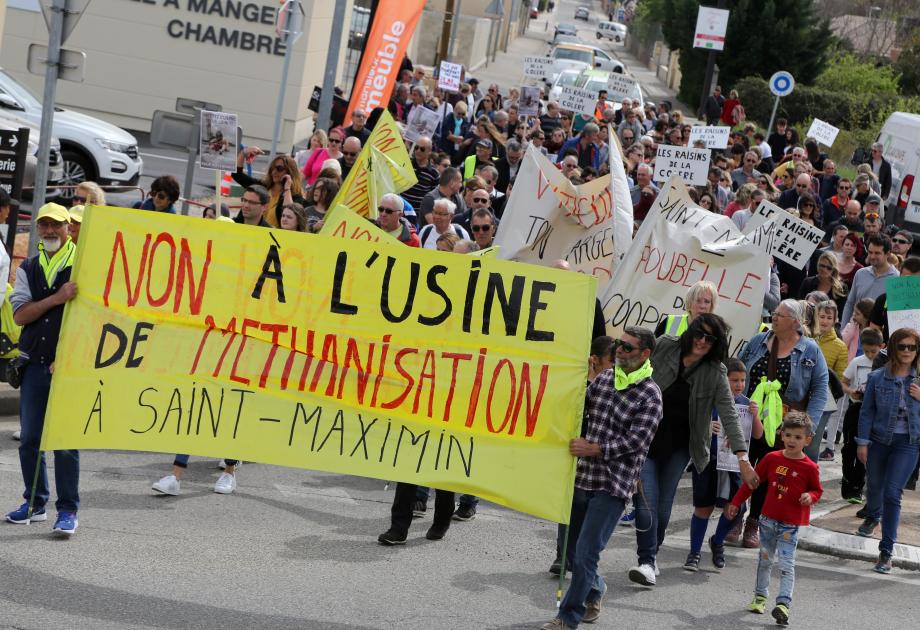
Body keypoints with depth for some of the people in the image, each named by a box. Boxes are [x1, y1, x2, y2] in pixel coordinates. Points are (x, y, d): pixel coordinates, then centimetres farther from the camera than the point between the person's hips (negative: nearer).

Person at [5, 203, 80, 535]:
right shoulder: (28, 269, 11)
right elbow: (19, 315, 0)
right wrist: (55, 299, -17)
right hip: (34, 364, 5)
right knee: (29, 439, 8)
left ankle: (68, 510, 0)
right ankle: (35, 504, 21)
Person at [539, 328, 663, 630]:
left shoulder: (650, 395, -7)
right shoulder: (604, 378, 10)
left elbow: (636, 440, -14)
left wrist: (594, 449, -21)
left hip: (613, 485, -6)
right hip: (582, 477, 6)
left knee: (585, 554, -8)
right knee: (573, 548, 15)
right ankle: (595, 589, 41)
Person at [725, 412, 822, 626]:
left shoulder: (809, 468, -9)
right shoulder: (772, 459, -1)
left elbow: (818, 490, 5)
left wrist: (810, 496, -19)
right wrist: (736, 503, 12)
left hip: (790, 524, -4)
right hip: (768, 519, 4)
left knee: (786, 564, -10)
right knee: (765, 560, 16)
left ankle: (783, 604, -14)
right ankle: (760, 596, 30)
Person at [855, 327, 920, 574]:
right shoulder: (878, 378, -4)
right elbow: (867, 411, 1)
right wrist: (862, 442, -1)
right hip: (879, 440, 2)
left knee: (892, 493, -12)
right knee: (875, 486, 20)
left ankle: (886, 551, -9)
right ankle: (872, 518, 56)